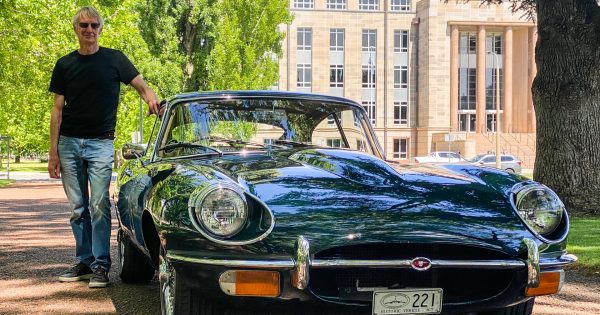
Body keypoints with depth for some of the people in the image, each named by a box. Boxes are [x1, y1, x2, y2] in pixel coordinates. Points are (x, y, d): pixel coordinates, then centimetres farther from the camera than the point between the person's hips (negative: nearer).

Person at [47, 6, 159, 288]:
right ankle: (84, 262, 17)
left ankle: (101, 266, -5)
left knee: (99, 206, -10)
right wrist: (53, 153, 2)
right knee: (78, 208, 7)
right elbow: (58, 109, 8)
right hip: (69, 143, 3)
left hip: (100, 142, -3)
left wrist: (150, 98, -25)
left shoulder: (114, 59, 3)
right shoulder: (65, 64, 9)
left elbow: (141, 86, 1)